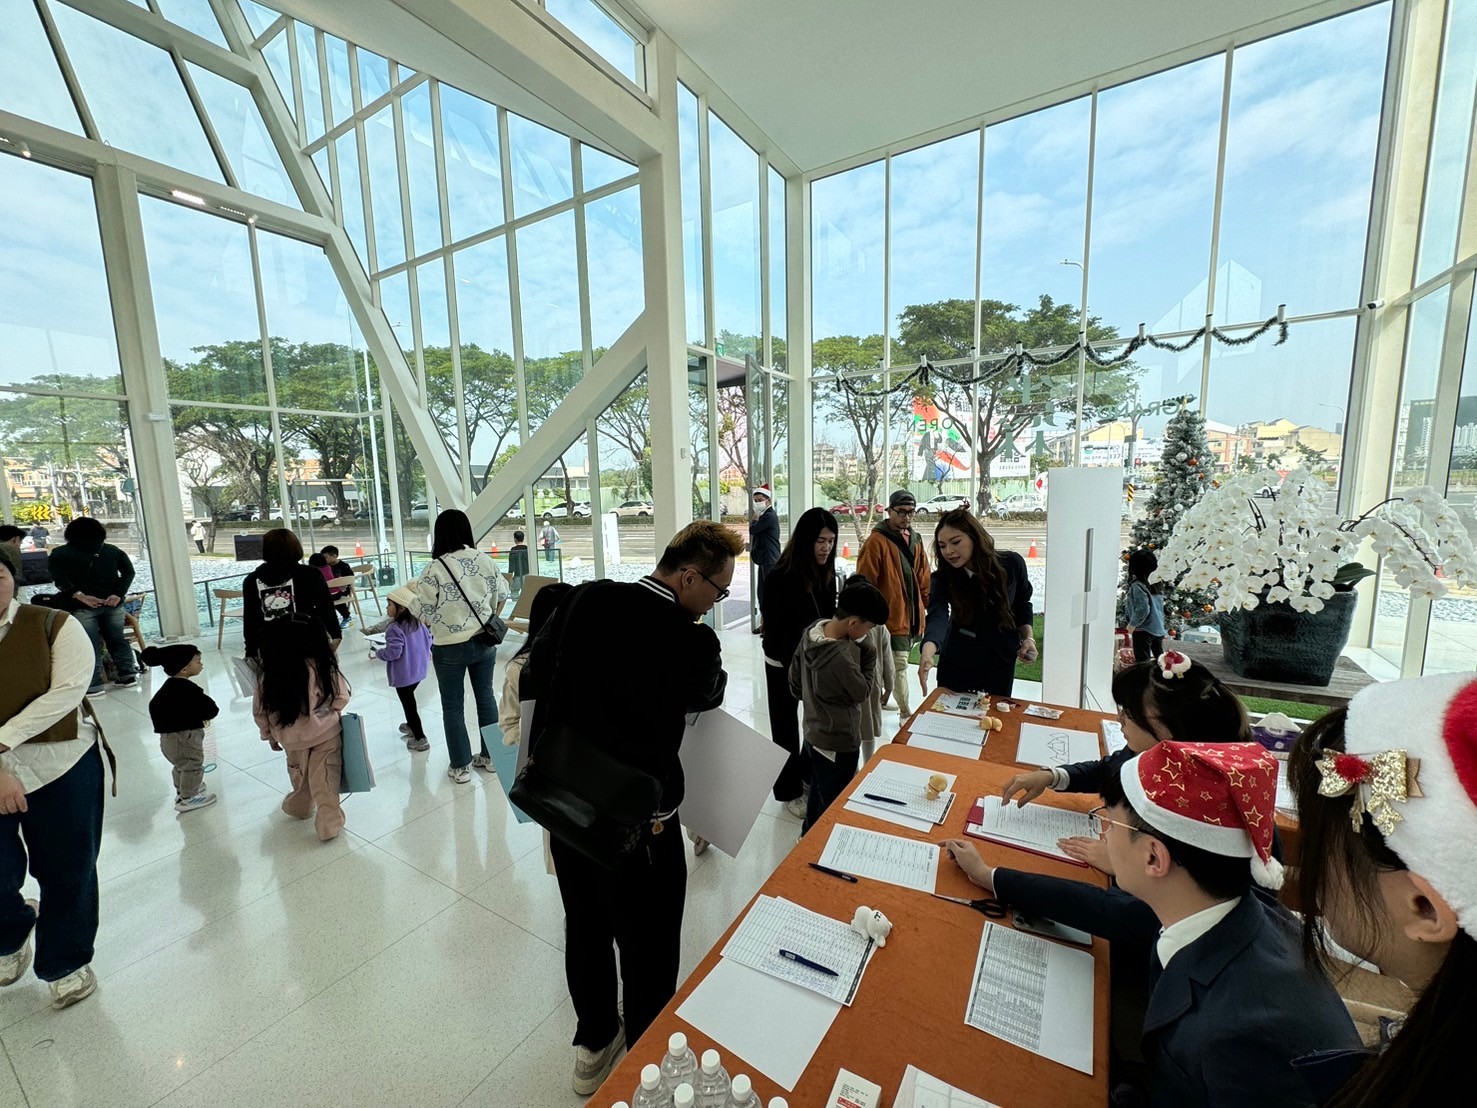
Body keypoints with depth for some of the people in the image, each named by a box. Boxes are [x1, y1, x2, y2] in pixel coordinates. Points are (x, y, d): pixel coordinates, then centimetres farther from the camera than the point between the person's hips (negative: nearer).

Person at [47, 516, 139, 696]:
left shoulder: (60, 553, 2)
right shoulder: (113, 550, 10)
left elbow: (60, 580, -12)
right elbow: (128, 572, 2)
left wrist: (80, 596, -14)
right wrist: (118, 594, -5)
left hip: (82, 606, -3)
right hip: (112, 603, 3)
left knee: (90, 645, -2)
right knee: (117, 640, 12)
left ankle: (94, 685, 0)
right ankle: (128, 675, 15)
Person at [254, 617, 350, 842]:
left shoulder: (270, 675, -12)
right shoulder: (321, 667, -22)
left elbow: (260, 711, 0)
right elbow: (342, 697, -16)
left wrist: (269, 734, 15)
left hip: (292, 738, 4)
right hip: (325, 733, -3)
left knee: (299, 777, 28)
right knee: (325, 781, 7)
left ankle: (298, 807, 50)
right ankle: (329, 824, 12)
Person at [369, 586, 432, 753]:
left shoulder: (394, 629, -23)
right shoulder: (418, 623, 2)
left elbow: (393, 652, -25)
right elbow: (429, 640, 10)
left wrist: (377, 653, -7)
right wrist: (425, 655, 27)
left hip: (403, 675, -8)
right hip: (418, 670, 9)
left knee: (408, 703, 1)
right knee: (409, 700, 28)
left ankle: (420, 739, 6)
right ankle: (411, 725, 45)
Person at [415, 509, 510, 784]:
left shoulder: (435, 568, -16)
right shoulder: (485, 560, -5)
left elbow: (426, 615, -11)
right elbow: (501, 596, 6)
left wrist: (442, 624, 10)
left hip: (450, 648, -4)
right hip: (484, 642, 4)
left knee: (453, 706, 11)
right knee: (486, 696, 17)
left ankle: (461, 766, 22)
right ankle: (490, 756, 29)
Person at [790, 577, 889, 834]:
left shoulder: (812, 630, -10)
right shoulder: (841, 658, -35)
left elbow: (794, 679, 4)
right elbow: (863, 692, -16)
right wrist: (867, 653, -13)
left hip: (813, 735, 9)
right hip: (838, 744, -9)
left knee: (817, 794, 29)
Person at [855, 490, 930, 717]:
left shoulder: (915, 540, 12)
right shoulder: (877, 541, -12)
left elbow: (923, 579, 18)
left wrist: (930, 606, 16)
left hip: (913, 615, 7)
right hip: (891, 616, -7)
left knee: (891, 663, 18)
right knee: (899, 665, -2)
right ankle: (905, 712, 11)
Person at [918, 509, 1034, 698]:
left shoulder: (1012, 564, -16)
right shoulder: (942, 578, -20)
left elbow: (1022, 603, 4)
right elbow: (937, 615, -38)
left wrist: (1028, 637, -10)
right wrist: (928, 650, -57)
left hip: (1001, 660, 1)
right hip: (958, 661, -1)